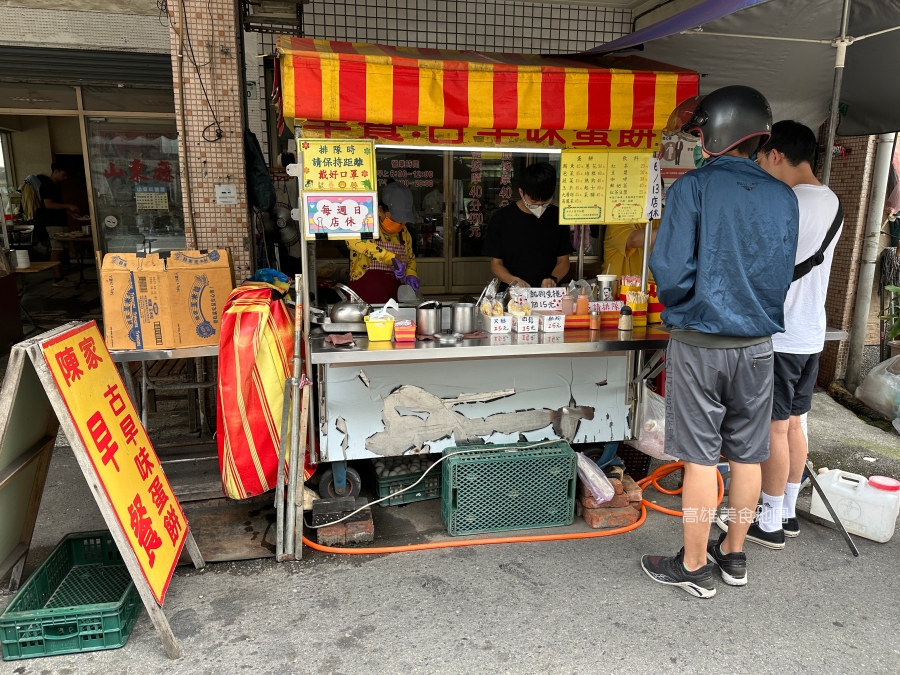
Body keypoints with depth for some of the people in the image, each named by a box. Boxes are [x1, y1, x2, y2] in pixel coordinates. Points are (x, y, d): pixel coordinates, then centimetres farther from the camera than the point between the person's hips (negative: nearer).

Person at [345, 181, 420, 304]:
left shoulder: (403, 232, 9)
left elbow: (410, 258, 25)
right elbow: (353, 240, -32)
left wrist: (411, 274, 3)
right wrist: (390, 257, -39)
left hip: (391, 298, 5)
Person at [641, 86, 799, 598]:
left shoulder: (693, 187, -12)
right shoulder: (784, 197, 4)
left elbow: (671, 271, -17)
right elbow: (784, 274, 11)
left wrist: (681, 307, 2)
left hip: (701, 343, -5)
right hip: (758, 344, 5)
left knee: (700, 459, 4)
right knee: (747, 456, 15)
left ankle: (694, 566, 18)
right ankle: (734, 555, 32)